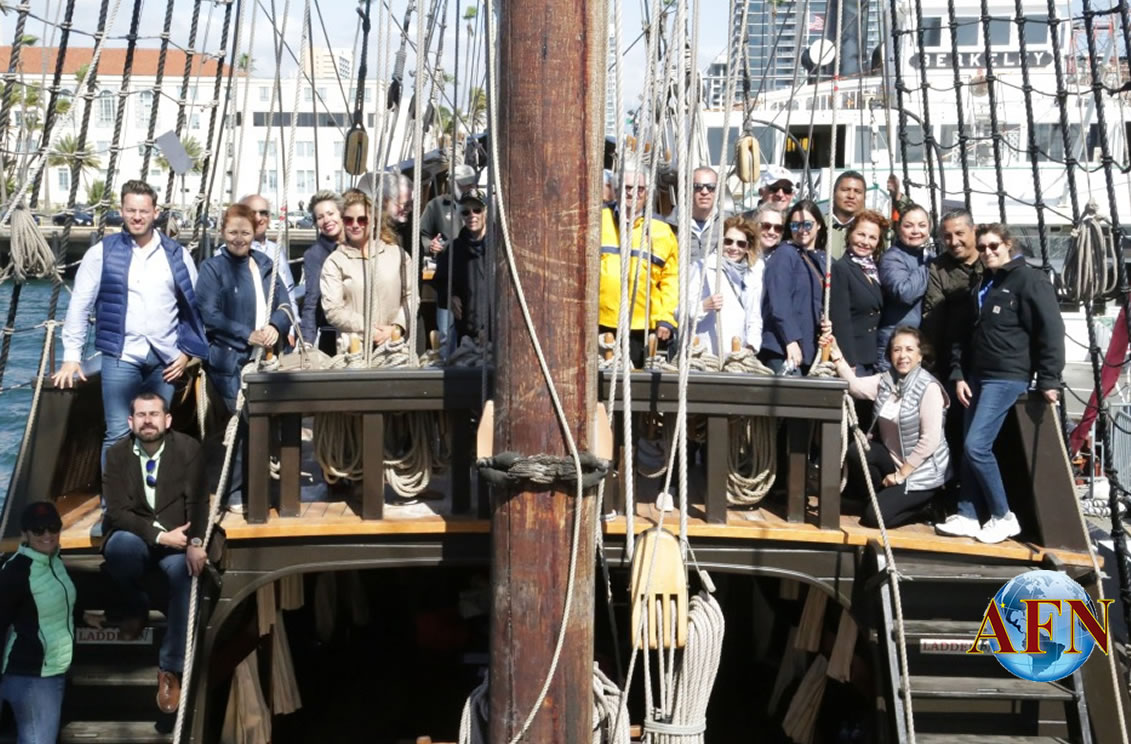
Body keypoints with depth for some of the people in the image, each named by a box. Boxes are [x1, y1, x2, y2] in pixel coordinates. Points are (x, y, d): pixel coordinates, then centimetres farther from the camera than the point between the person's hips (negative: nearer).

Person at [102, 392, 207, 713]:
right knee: (119, 544, -34)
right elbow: (116, 511, -10)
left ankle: (169, 670, -25)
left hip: (177, 539, 0)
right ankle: (136, 606, -2)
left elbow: (198, 501, -12)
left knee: (185, 572, -32)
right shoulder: (117, 454, -3)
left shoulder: (188, 448, -6)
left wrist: (195, 543, -29)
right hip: (136, 539, 1)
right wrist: (159, 535, -23)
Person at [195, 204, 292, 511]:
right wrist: (248, 335, -18)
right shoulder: (212, 268, -1)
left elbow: (283, 304, 9)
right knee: (242, 423, -5)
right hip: (231, 358, -5)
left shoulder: (264, 265, 13)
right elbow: (210, 315, -11)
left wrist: (275, 328, -13)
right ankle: (235, 492, 7)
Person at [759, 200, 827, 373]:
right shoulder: (785, 254, -3)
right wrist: (791, 340, -19)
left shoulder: (823, 259, 16)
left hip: (811, 350, 7)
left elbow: (823, 305, 17)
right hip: (783, 348, -7)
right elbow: (779, 303, -12)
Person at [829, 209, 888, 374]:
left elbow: (878, 315, 16)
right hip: (852, 359, -7)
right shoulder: (840, 268, -7)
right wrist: (849, 363, -17)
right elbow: (840, 320, -13)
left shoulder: (874, 270, 16)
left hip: (873, 359, 7)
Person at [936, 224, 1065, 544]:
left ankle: (1003, 516, 1)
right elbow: (965, 333, 19)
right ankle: (967, 516, 12)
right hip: (977, 376, 8)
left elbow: (1051, 330, -13)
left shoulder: (1029, 279, -7)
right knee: (969, 449, 5)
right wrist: (959, 374, 8)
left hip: (1008, 377, -8)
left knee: (976, 446, -13)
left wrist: (1048, 380, -16)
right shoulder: (981, 285, 17)